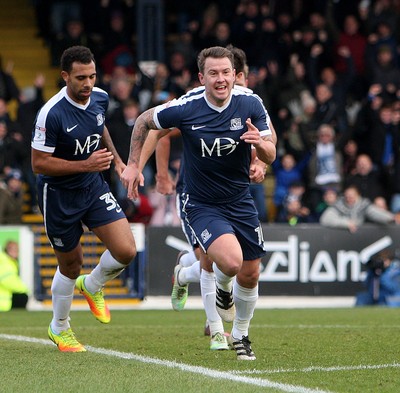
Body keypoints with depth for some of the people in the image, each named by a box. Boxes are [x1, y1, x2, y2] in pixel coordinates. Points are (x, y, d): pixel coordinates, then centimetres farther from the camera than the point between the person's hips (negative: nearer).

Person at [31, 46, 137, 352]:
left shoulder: (100, 98, -5)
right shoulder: (52, 114, -25)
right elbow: (39, 164, -22)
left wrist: (116, 159, 9)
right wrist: (85, 165, -27)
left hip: (94, 188, 5)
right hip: (58, 196, -5)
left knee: (126, 251, -10)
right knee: (71, 265, 7)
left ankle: (92, 286, 23)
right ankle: (59, 327, 33)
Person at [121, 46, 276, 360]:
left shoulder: (250, 105, -10)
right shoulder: (185, 109, -17)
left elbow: (270, 155, -6)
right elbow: (144, 121, 1)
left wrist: (261, 143, -28)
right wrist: (133, 165, 1)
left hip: (241, 201, 4)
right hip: (202, 204, -4)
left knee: (250, 275, 8)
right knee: (231, 261, -27)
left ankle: (241, 335, 35)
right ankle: (222, 286, 11)